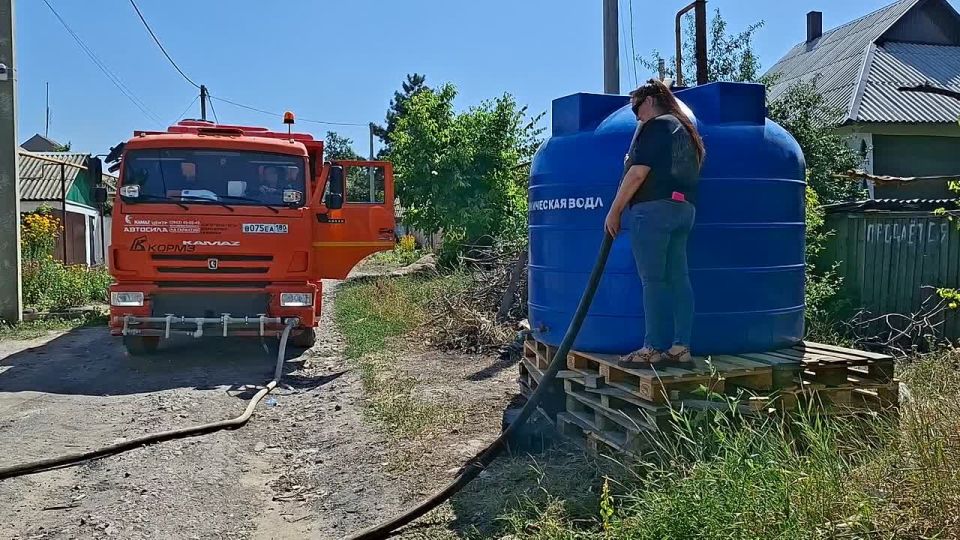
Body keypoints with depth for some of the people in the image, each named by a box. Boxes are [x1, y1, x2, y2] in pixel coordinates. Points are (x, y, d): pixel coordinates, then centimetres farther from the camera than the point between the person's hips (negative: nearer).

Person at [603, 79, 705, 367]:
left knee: (653, 280, -8)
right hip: (683, 208, 9)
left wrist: (614, 211, -7)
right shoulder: (686, 130, 23)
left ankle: (653, 349, -7)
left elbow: (638, 173, -12)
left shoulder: (656, 126, -4)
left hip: (654, 208, -9)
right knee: (678, 279, 5)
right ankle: (681, 348, 5)